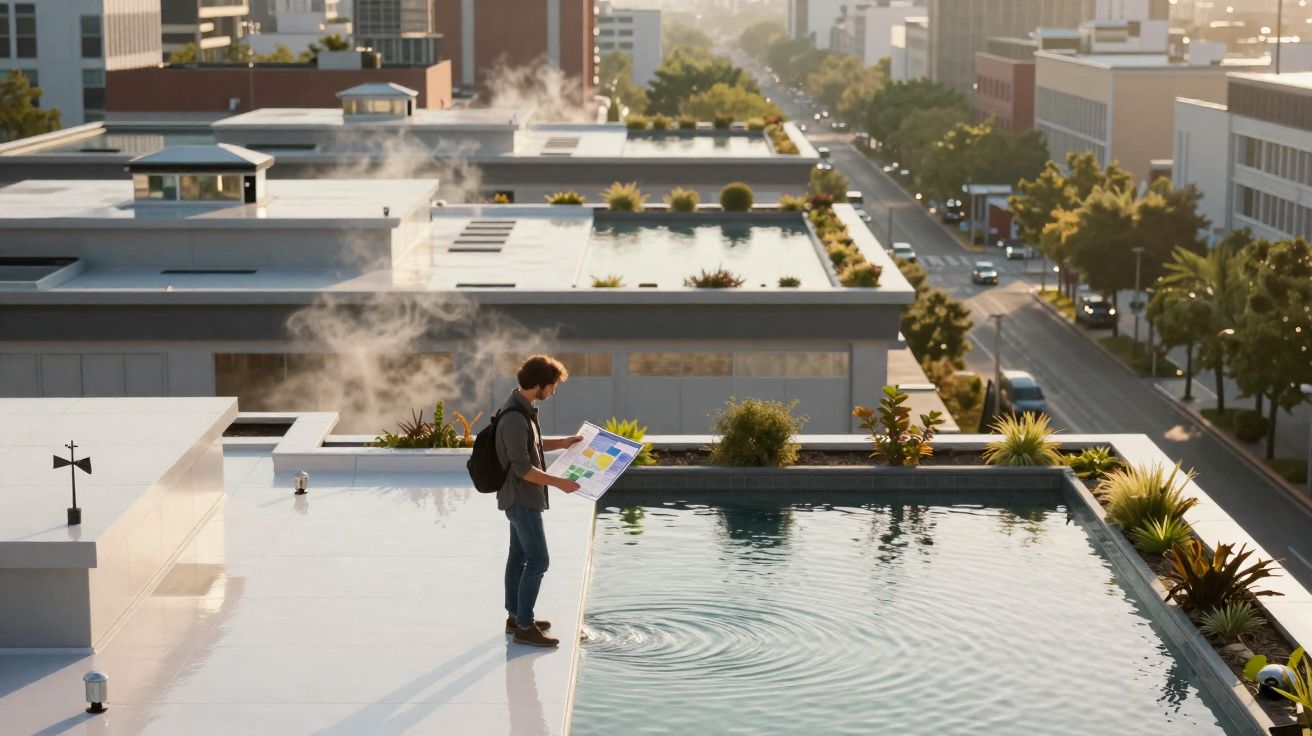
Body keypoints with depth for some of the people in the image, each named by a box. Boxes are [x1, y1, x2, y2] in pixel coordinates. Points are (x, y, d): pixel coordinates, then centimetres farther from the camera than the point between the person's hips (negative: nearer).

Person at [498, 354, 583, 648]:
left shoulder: (523, 408, 6)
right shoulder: (514, 418, -26)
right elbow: (522, 468, -26)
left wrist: (561, 443, 15)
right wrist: (559, 482, -21)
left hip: (520, 497, 10)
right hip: (521, 498, -10)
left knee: (519, 556, 18)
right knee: (538, 560, -6)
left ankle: (515, 616, 29)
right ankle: (525, 627, -1)